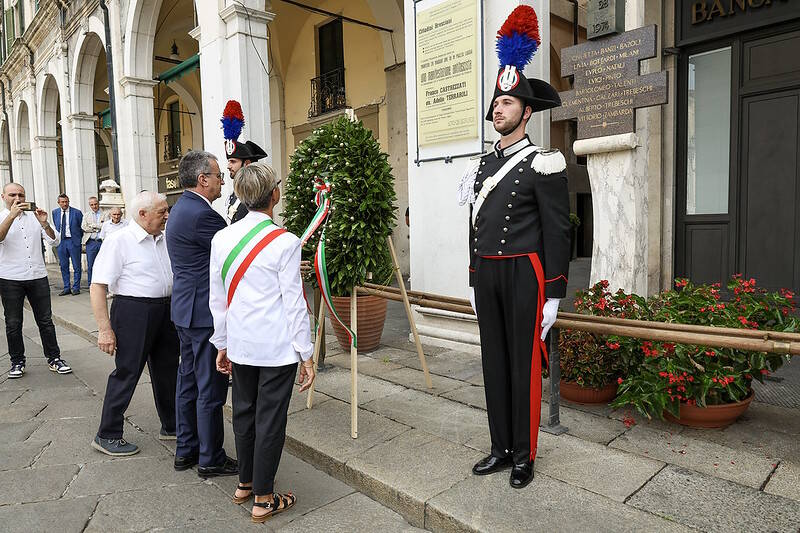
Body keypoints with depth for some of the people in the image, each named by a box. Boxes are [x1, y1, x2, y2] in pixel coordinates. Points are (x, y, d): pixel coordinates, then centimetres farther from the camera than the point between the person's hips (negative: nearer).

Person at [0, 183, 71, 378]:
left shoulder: (34, 216, 10)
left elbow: (54, 241, 3)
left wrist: (44, 223, -14)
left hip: (38, 277, 2)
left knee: (45, 320, 4)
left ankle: (54, 358, 12)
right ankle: (17, 362, 19)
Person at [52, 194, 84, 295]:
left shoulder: (76, 212, -5)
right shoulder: (55, 212, 7)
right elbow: (56, 227, 19)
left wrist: (79, 239, 5)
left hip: (73, 241, -4)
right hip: (60, 241, 4)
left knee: (76, 266, 0)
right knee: (63, 266, 9)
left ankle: (76, 288, 8)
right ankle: (66, 288, 16)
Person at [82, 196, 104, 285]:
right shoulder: (86, 215, 15)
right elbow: (84, 227, 1)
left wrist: (93, 225, -8)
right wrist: (99, 228, -7)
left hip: (102, 242, -2)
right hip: (91, 242, 2)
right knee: (90, 265, 2)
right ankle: (91, 285, 10)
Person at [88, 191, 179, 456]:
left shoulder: (164, 239, 8)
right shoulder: (119, 241, -12)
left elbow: (177, 274, 21)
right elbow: (97, 286, -15)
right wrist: (105, 329, -19)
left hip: (165, 312, 7)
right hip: (133, 312, -7)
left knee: (167, 370, 15)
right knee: (127, 372, 0)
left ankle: (171, 425, 30)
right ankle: (107, 436, 17)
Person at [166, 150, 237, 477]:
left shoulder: (182, 207, 12)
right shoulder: (200, 214, -21)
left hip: (187, 309, 11)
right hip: (205, 313, -11)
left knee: (189, 382, 18)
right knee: (211, 389, 2)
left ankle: (186, 450, 31)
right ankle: (211, 460, 16)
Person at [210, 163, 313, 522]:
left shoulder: (221, 239, 1)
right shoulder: (285, 242, -14)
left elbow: (217, 299, 7)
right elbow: (294, 303, -13)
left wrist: (222, 345, 17)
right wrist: (307, 354, -5)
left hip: (240, 344, 6)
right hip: (278, 345, -5)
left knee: (244, 412, 19)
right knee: (270, 419, 6)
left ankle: (245, 483, 37)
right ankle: (264, 499, 19)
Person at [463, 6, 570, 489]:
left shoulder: (542, 163, -6)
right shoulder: (482, 165, 14)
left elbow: (557, 231, -9)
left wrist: (553, 295, -12)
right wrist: (476, 280, 16)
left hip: (523, 274, -6)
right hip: (486, 273, 7)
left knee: (524, 365, 2)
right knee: (494, 362, 11)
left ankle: (525, 456, 18)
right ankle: (501, 448, 26)